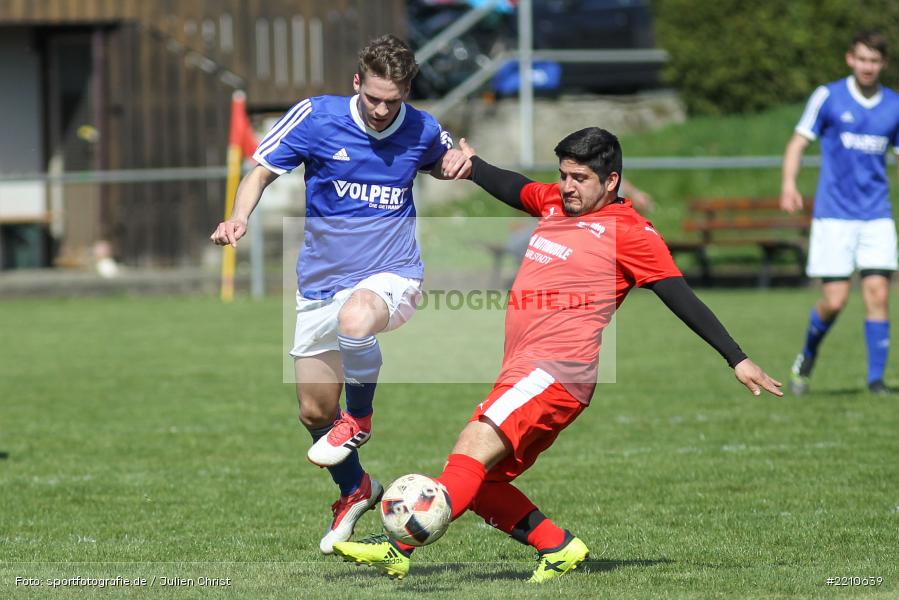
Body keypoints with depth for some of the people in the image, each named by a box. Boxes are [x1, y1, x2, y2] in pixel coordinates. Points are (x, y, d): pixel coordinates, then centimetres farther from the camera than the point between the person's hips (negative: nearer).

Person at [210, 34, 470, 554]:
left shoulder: (421, 131, -4)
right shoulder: (317, 118, -9)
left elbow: (440, 163, 20)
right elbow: (263, 170, 0)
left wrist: (459, 163, -4)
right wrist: (239, 218, -18)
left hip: (392, 277, -2)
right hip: (322, 282, 3)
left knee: (355, 317, -40)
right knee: (315, 412, 7)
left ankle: (360, 419, -12)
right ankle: (355, 491, 38)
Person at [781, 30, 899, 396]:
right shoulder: (828, 97, -2)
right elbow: (799, 142, 0)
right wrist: (789, 184, -15)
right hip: (834, 214, -2)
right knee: (835, 300, -6)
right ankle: (807, 357, 23)